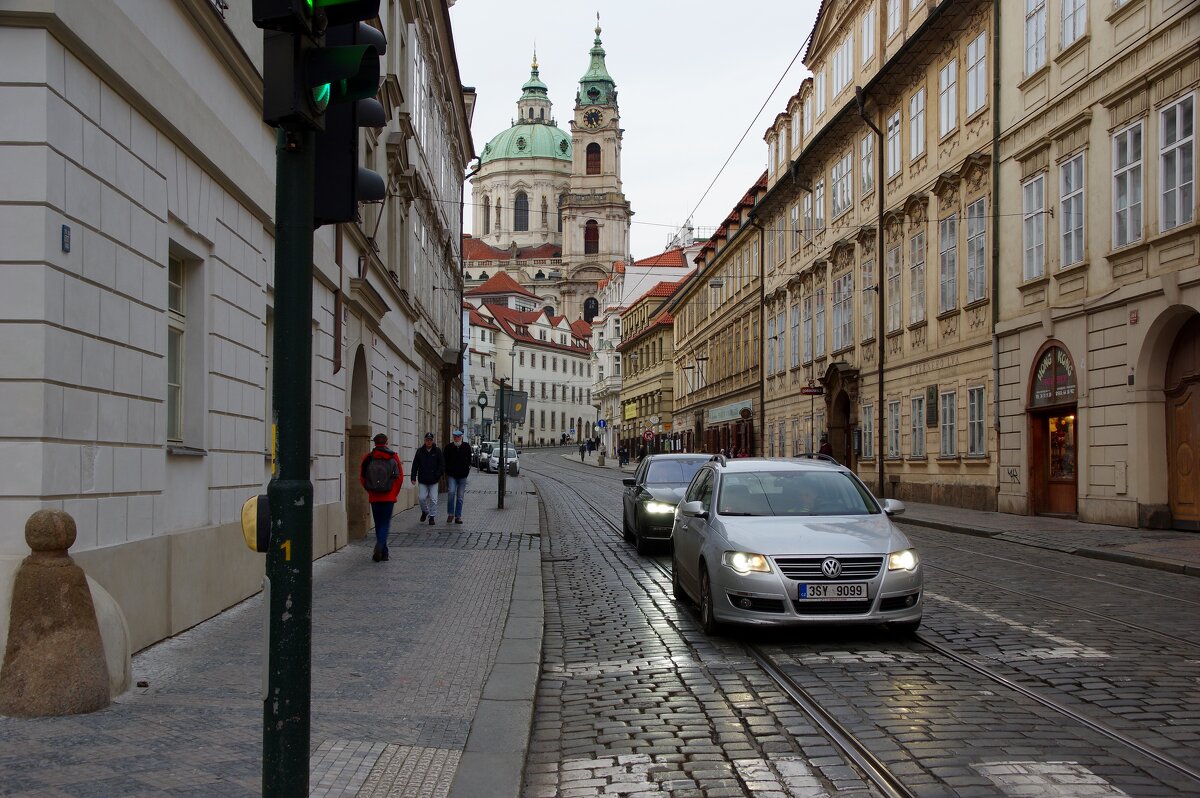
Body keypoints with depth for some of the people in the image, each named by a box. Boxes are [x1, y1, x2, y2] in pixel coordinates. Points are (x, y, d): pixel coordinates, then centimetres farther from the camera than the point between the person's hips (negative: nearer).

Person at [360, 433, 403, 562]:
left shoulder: (368, 458, -1)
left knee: (378, 523, 12)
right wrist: (394, 493, 8)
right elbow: (400, 478, -4)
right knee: (385, 523, 3)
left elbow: (362, 478, 1)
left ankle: (383, 552, 16)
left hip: (374, 498, 1)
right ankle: (380, 545, -21)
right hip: (389, 497, -1)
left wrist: (370, 491, 13)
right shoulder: (393, 457, -3)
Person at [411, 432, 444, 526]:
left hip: (433, 480, -1)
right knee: (421, 498, -4)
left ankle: (432, 517, 8)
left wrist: (438, 474, -10)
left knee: (433, 499, -3)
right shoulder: (420, 451, 5)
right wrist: (413, 477, 0)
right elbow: (415, 465, 7)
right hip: (422, 480, 1)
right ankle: (425, 511, 24)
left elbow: (442, 465, 4)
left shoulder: (437, 451, 3)